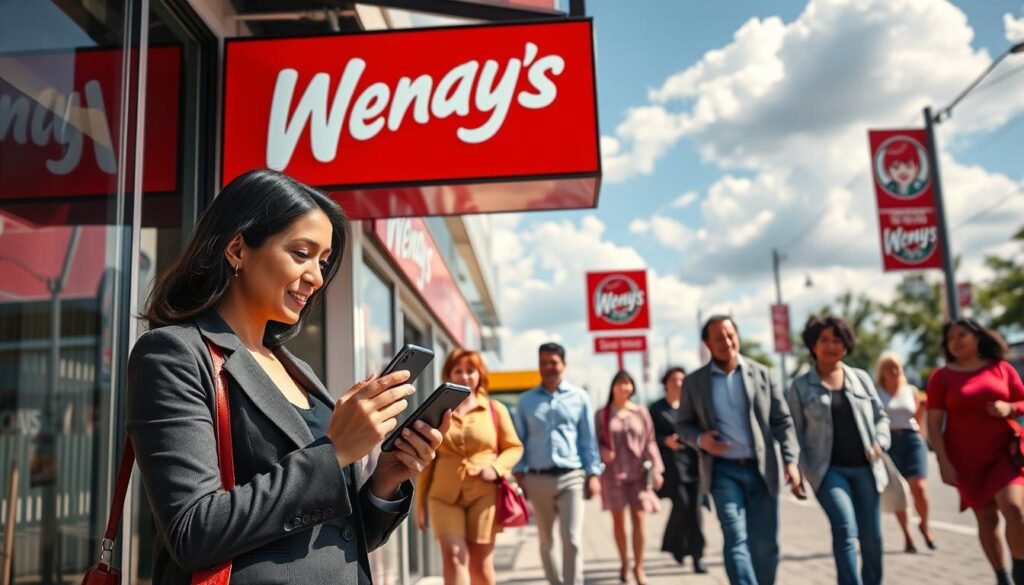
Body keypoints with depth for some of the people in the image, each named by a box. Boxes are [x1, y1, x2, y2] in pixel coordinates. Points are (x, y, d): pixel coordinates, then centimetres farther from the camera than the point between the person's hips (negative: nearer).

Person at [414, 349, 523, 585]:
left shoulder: (495, 409, 6)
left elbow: (514, 447, 9)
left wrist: (496, 468, -11)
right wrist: (420, 501, 8)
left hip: (484, 494, 0)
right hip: (445, 495, 0)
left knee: (481, 562, 6)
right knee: (454, 555, -13)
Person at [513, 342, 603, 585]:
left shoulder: (579, 397, 4)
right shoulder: (526, 400, 6)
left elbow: (588, 439, 4)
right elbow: (519, 440, 7)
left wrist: (593, 474, -2)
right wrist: (519, 475, 0)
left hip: (571, 477, -2)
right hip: (538, 479, 2)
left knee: (572, 539, -7)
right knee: (545, 540, 12)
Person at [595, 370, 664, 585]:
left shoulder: (641, 412, 4)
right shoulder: (602, 414, 1)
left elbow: (650, 442, 4)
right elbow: (595, 442, 5)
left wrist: (656, 469, -2)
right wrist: (602, 452, -16)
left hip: (637, 472, 0)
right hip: (612, 473, 0)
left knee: (638, 518, -3)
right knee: (618, 519, 6)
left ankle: (638, 566, 8)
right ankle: (624, 561, 25)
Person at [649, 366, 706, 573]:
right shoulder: (657, 409, 5)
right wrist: (665, 441, -14)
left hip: (693, 463, 3)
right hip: (672, 463, -3)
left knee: (696, 507, -2)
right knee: (681, 503, -11)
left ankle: (697, 555, 6)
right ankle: (674, 544, 15)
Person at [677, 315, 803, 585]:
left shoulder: (761, 374, 5)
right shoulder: (694, 382, 3)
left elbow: (782, 420, 5)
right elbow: (684, 424, 10)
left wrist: (790, 461, -6)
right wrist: (700, 439, -12)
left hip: (761, 469, 1)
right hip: (724, 470, -1)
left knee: (766, 544, 6)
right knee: (736, 539, -12)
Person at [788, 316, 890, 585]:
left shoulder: (861, 378, 8)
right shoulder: (800, 386, 0)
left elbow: (881, 416, 14)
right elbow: (795, 430, 1)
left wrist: (879, 442, -4)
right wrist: (800, 469, -7)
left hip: (865, 467, 4)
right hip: (829, 469, -3)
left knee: (872, 537, 9)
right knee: (846, 530, -18)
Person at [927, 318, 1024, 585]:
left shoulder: (1001, 368, 2)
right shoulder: (941, 377, -3)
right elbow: (933, 424, -5)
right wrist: (944, 462, -11)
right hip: (967, 460, 0)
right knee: (986, 518, 7)